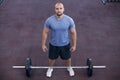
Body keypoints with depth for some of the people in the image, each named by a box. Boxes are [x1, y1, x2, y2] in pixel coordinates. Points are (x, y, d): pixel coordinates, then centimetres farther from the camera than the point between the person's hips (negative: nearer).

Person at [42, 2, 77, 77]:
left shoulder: (69, 20, -21)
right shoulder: (49, 20, -20)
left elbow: (73, 33, -9)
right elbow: (45, 32, -8)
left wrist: (74, 45, -5)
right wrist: (43, 44, -4)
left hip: (65, 44, 0)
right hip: (53, 44, 0)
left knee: (67, 58, 24)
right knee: (52, 58, 23)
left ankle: (69, 68, 56)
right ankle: (50, 68, 54)